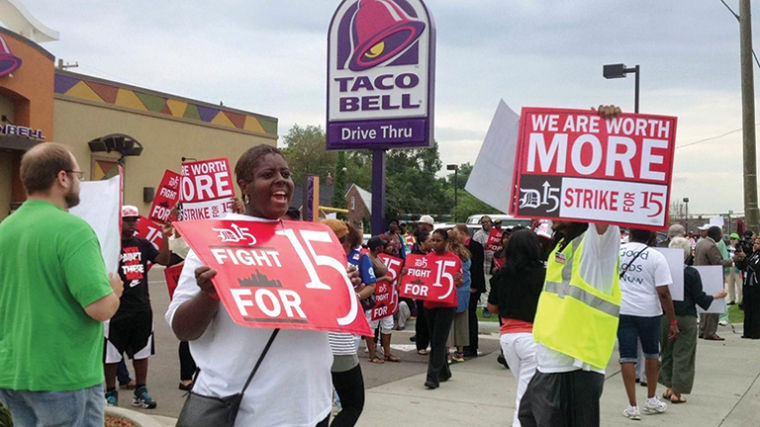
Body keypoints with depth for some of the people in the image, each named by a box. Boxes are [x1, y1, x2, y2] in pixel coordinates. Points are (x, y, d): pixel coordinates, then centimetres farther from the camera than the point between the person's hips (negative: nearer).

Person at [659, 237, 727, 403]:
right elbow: (699, 298, -7)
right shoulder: (692, 273, -12)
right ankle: (677, 392, 4)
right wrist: (716, 296, 9)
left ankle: (669, 387, 21)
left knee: (667, 352, 17)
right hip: (686, 317, -3)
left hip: (666, 316, 3)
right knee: (683, 355, 4)